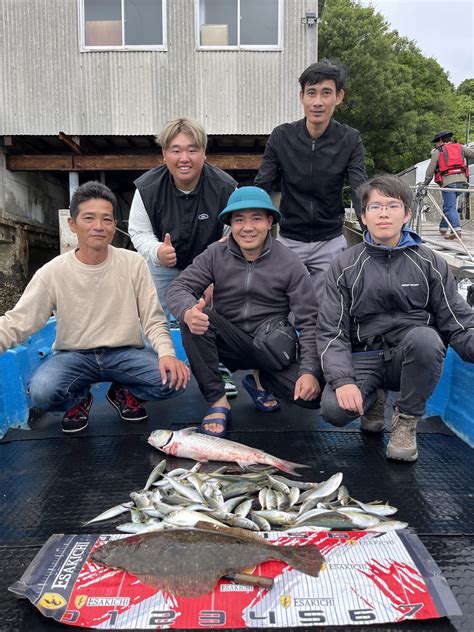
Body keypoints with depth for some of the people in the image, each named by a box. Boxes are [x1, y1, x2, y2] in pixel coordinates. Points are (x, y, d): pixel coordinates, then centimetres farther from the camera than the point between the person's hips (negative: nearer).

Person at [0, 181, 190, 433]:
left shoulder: (133, 263, -5)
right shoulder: (52, 272, -6)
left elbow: (153, 320, -5)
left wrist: (167, 353, -24)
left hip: (125, 353, 1)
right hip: (73, 355, 0)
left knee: (172, 378, -25)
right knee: (41, 391, -31)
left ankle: (124, 392, 9)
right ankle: (78, 399, 8)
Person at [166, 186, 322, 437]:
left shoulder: (289, 264, -8)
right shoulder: (215, 254, -4)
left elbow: (309, 322, -10)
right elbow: (178, 287, -12)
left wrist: (310, 371, -24)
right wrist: (188, 311, -37)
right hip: (228, 343, 1)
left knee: (313, 395, -22)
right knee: (193, 318, -28)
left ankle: (259, 379, 10)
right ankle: (217, 401, -16)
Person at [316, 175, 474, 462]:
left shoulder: (430, 263, 1)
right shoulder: (345, 266, 0)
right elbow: (331, 331, -5)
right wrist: (342, 380, -20)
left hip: (413, 358, 1)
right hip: (362, 359, 0)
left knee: (424, 336, -33)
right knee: (334, 409, -28)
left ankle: (406, 421, -7)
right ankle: (373, 398, 11)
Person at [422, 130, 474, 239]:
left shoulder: (437, 152, 9)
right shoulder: (460, 147, 18)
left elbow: (430, 170, 9)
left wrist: (425, 184, 19)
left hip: (448, 182, -4)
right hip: (462, 180, 5)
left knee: (450, 207, -5)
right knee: (448, 205, 20)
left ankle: (456, 230, -20)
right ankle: (443, 227, 28)